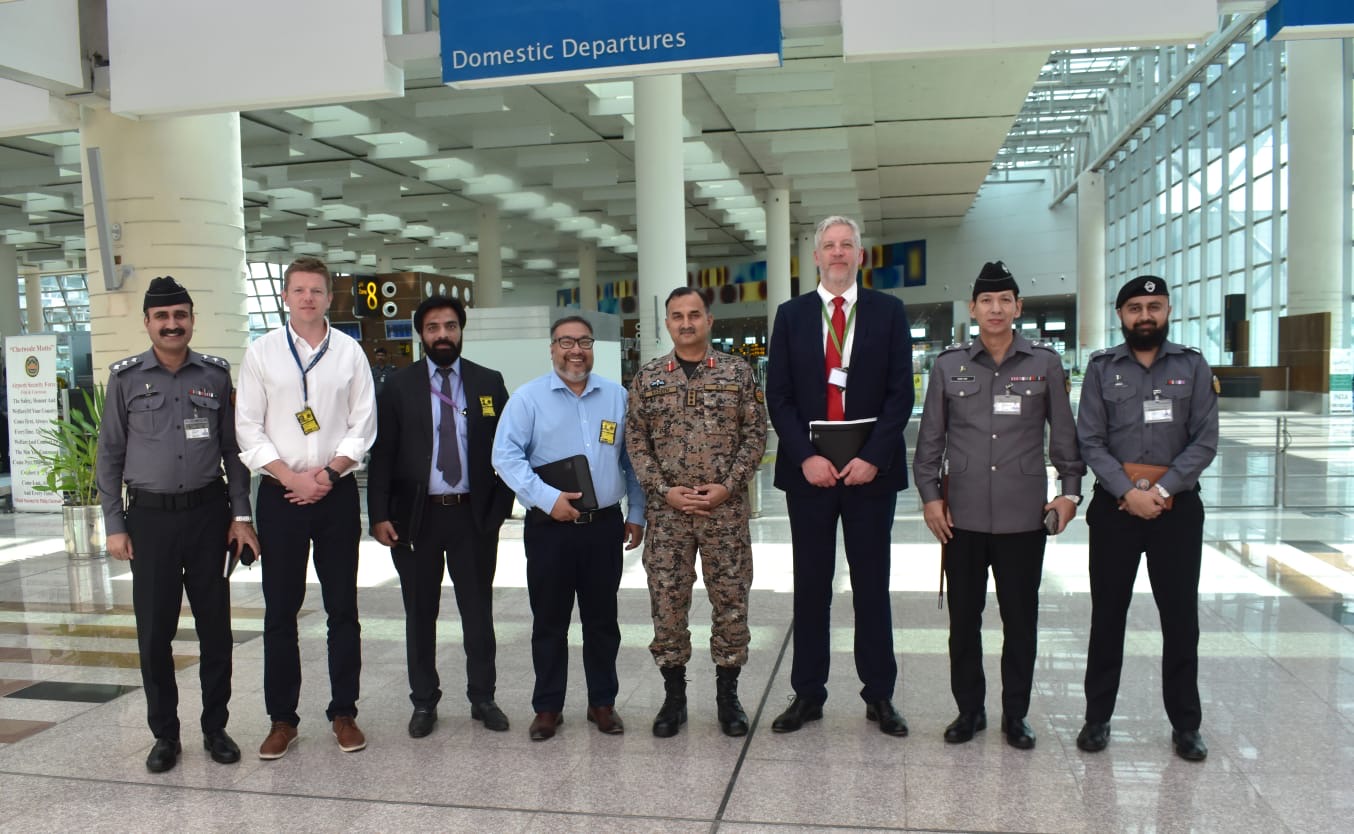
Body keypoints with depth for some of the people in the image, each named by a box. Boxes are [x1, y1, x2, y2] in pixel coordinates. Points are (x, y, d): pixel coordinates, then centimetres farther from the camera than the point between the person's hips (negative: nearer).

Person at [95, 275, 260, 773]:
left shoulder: (216, 374, 3)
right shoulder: (125, 378, 1)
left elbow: (232, 448, 5)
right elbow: (109, 455, 3)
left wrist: (240, 515, 1)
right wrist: (114, 525, -1)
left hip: (208, 513, 1)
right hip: (150, 517, 0)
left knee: (215, 626, 7)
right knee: (154, 632, 6)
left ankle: (215, 727, 22)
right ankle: (165, 735, 22)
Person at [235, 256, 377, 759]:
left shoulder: (349, 352, 3)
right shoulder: (262, 352, 3)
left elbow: (363, 424, 2)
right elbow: (248, 427, 0)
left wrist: (329, 472, -10)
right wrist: (290, 476, -10)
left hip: (337, 492, 0)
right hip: (280, 493, 0)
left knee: (343, 608, 6)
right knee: (280, 611, 6)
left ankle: (344, 713, 18)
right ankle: (282, 719, 18)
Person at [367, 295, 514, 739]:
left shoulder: (489, 382, 4)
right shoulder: (399, 386, 2)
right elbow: (381, 453, 0)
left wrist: (500, 507, -2)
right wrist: (379, 514, -7)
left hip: (473, 515, 0)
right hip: (415, 516, 0)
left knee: (478, 611, 8)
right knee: (420, 614, 10)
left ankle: (482, 697, 23)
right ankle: (424, 701, 24)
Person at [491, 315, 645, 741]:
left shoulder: (617, 397, 7)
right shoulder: (528, 397, -1)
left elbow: (632, 459, 12)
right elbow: (506, 456, -8)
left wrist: (637, 514, 9)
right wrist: (547, 497, -18)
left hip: (605, 526, 2)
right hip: (550, 527, -2)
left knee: (602, 620, 12)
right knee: (549, 622, 8)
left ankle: (603, 702, 26)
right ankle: (548, 707, 22)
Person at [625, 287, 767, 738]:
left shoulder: (738, 372, 2)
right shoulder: (647, 379, 5)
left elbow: (755, 434, 0)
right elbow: (635, 441, 3)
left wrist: (727, 486, -10)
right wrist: (664, 491, -8)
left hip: (726, 508, -1)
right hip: (667, 510, 1)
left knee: (730, 601, 6)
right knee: (667, 603, 6)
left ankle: (728, 695, 22)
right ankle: (674, 696, 21)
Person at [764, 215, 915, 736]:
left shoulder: (889, 312, 4)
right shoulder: (791, 315, 7)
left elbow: (901, 393, -1)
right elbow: (778, 396, 2)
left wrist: (872, 457, -11)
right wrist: (806, 457, -9)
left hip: (871, 469, -1)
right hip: (808, 470, 1)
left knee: (872, 584, 7)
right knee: (811, 585, 8)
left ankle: (880, 696, 19)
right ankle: (808, 694, 18)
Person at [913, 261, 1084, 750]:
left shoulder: (1045, 363, 2)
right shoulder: (949, 365, 3)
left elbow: (1064, 434, 7)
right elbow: (930, 438, 6)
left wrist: (1070, 490, 0)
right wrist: (930, 495, 1)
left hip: (1023, 516, 0)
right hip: (962, 516, 1)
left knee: (1020, 621, 8)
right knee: (963, 619, 9)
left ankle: (1015, 715, 24)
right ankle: (969, 710, 25)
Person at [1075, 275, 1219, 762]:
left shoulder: (1192, 366, 4)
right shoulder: (1102, 368, 3)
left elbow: (1205, 440, -3)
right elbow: (1090, 441, -3)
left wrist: (1162, 490, -13)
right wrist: (1128, 492, -14)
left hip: (1176, 507, 0)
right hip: (1114, 506, 0)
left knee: (1181, 617, 7)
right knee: (1107, 615, 8)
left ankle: (1185, 725, 21)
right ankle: (1097, 717, 20)